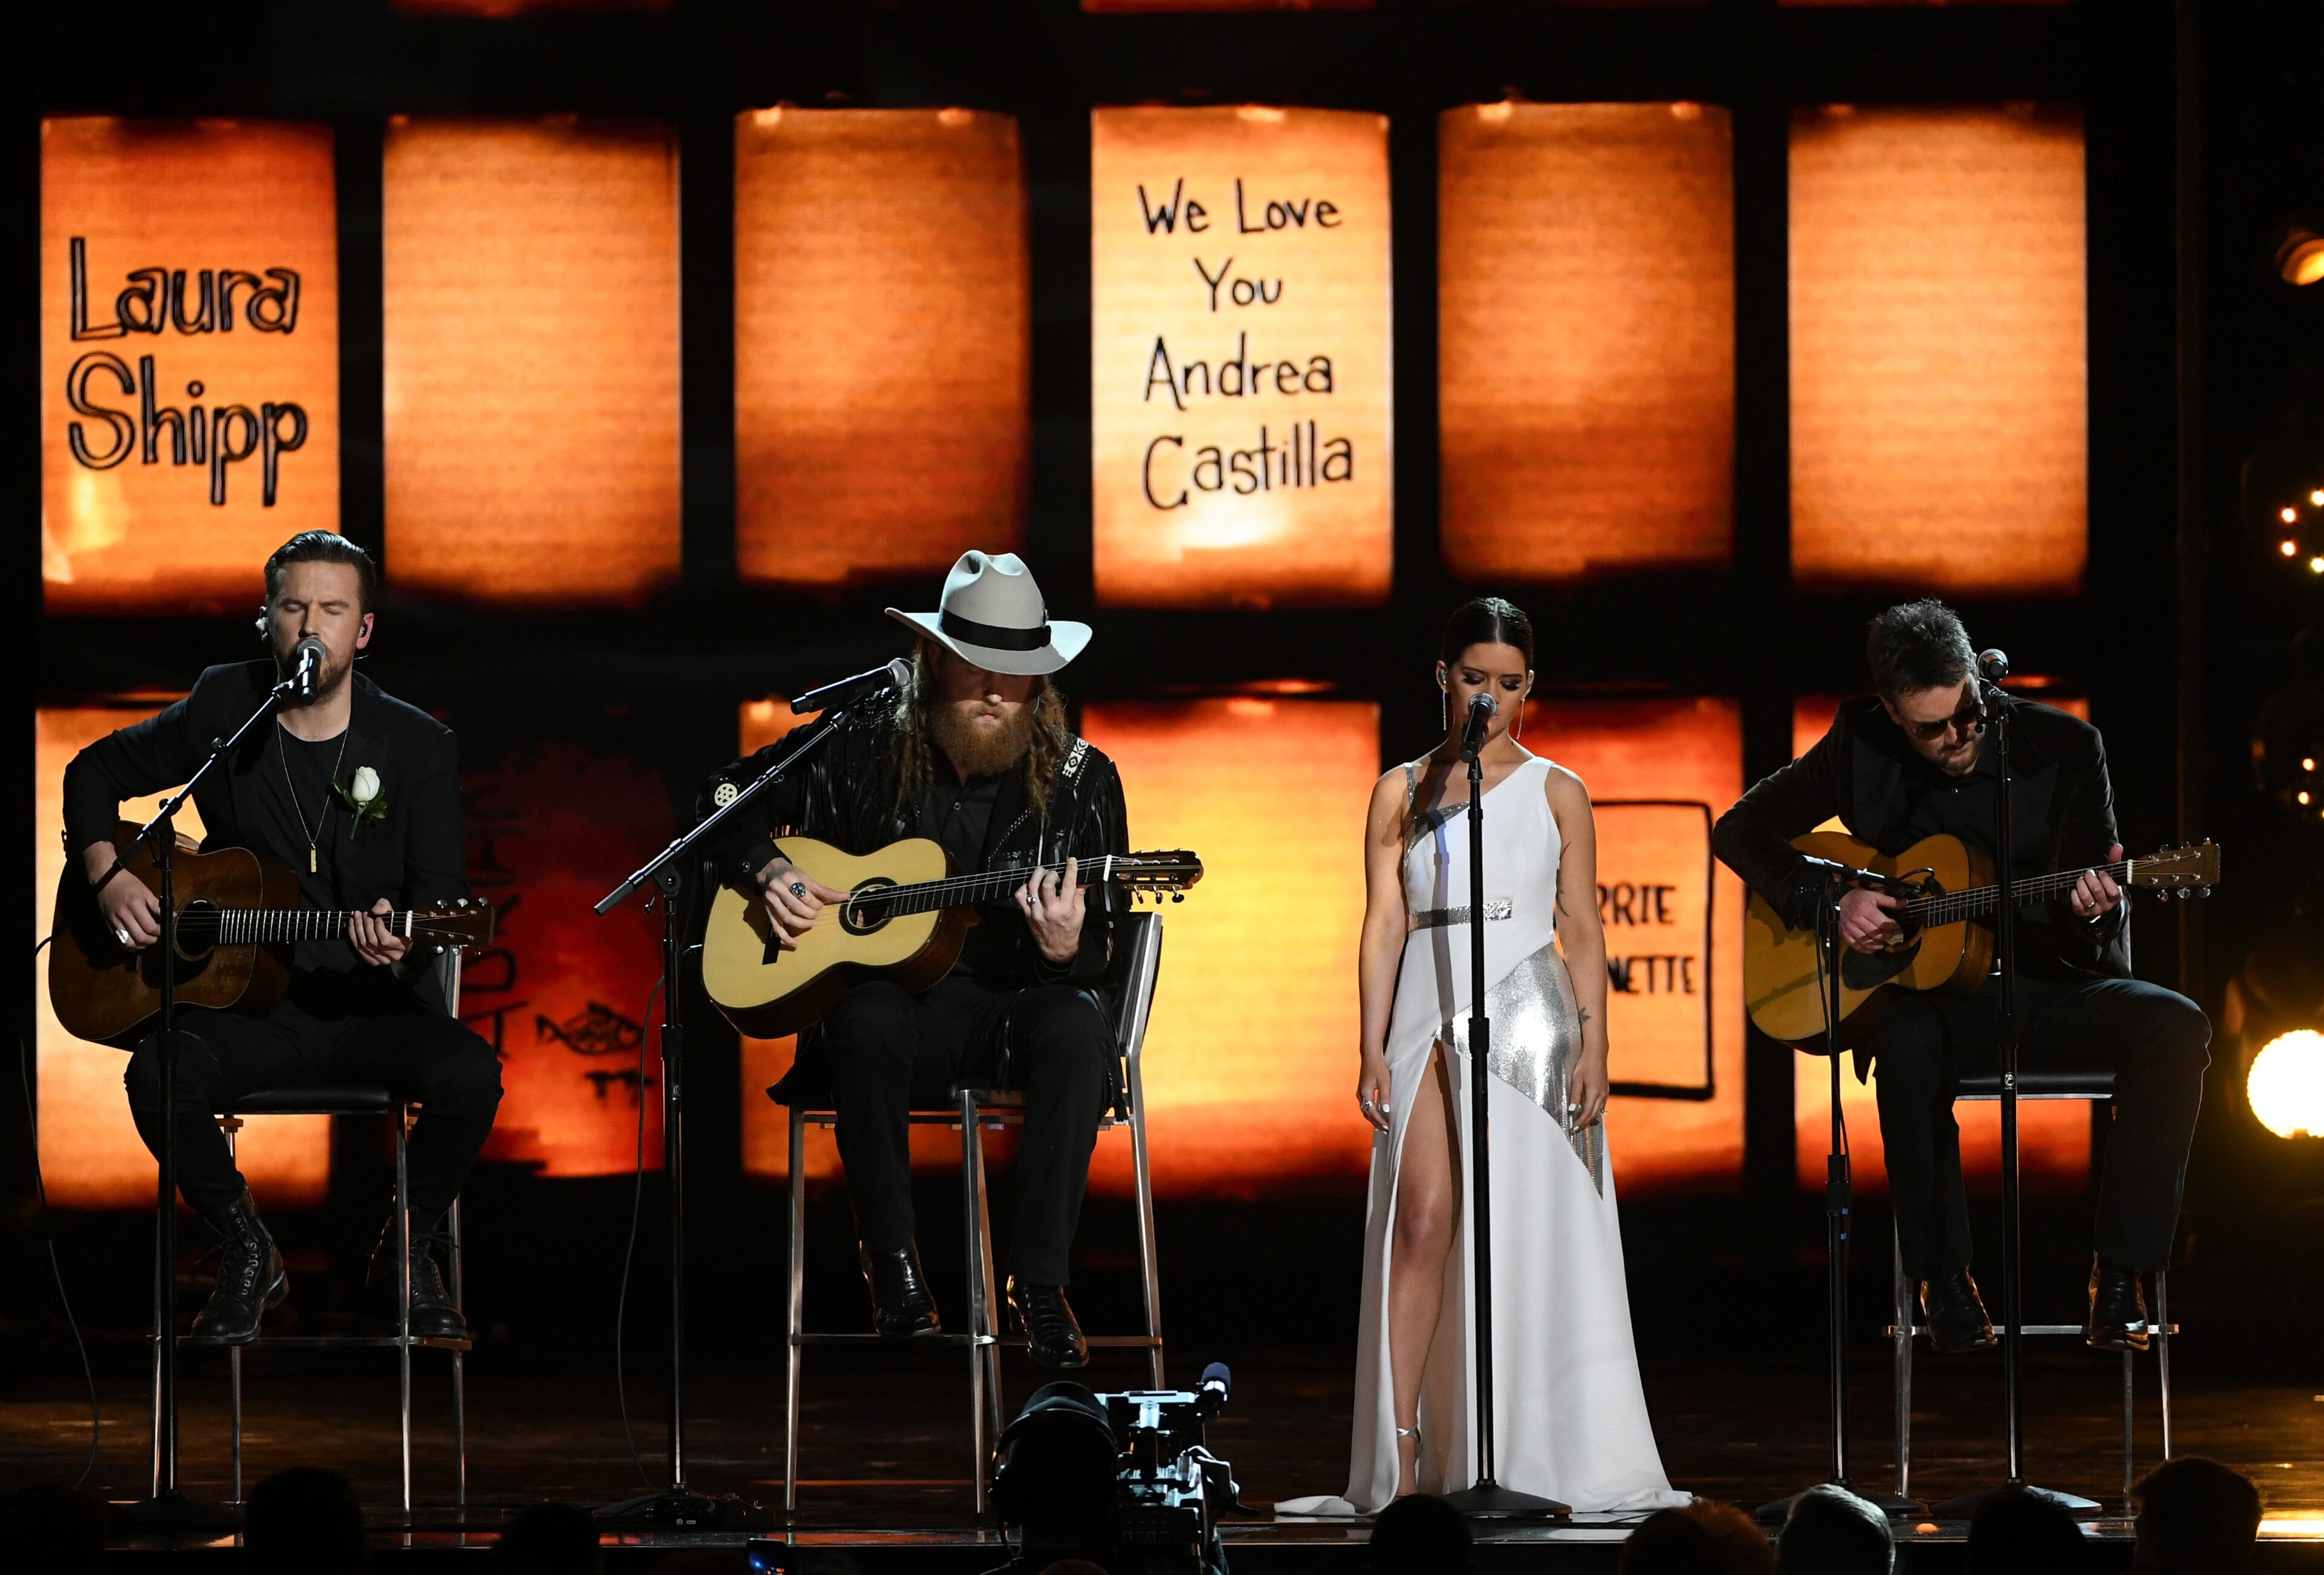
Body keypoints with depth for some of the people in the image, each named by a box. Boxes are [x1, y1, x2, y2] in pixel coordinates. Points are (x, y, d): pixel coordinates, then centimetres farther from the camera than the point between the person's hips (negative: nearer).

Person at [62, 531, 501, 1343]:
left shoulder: (418, 745, -2)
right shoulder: (222, 711, 3)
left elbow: (444, 892, -4)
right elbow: (95, 771, 16)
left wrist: (402, 943, -27)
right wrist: (107, 875, -1)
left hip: (374, 1007, -1)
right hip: (251, 1007, 1)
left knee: (470, 1074, -31)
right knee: (158, 1074, -31)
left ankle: (409, 1247, 0)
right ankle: (248, 1252, -4)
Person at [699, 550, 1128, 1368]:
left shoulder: (1081, 779, 1)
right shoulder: (862, 748, 1)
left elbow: (1097, 960, -1)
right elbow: (728, 795, 14)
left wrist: (1066, 950, -26)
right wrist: (767, 871, -5)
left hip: (1010, 1004, 0)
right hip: (890, 993, 0)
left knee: (1077, 1030, -35)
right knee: (867, 1021, -37)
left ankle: (1039, 1281, -29)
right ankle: (892, 1263, -21)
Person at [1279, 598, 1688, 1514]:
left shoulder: (1556, 795, 10)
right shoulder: (1403, 793, 12)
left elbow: (1581, 930, 8)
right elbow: (1385, 924, 7)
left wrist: (1592, 1045, -2)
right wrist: (1373, 1047, -1)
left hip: (1529, 1019, 0)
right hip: (1430, 1015, 0)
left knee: (1533, 1233, -3)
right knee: (1423, 1224, -12)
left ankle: (1532, 1458, 3)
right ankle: (1401, 1460, -14)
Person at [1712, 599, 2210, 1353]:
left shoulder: (2064, 747, -5)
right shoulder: (1862, 748, -1)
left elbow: (2095, 942, -5)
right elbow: (1740, 829, 6)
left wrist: (2092, 912, -31)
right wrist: (1826, 901, -12)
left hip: (2050, 988, 1)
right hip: (1934, 990, -1)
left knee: (2176, 1028, -29)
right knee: (1907, 1041, -38)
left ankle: (2119, 1276, -25)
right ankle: (1944, 1279, -24)